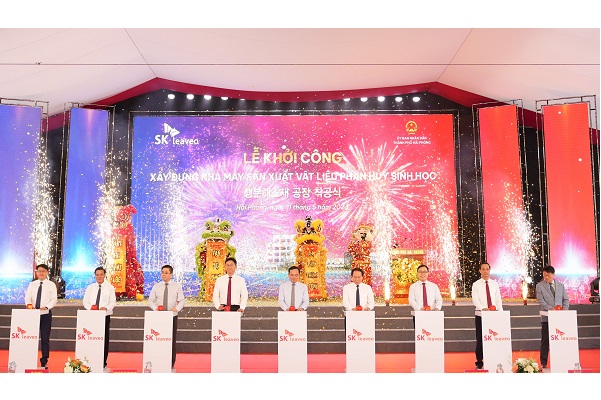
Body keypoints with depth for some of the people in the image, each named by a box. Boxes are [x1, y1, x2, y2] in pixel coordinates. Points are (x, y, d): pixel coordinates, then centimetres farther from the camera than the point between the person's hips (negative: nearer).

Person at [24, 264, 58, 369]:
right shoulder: (32, 284, 11)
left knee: (45, 338, -1)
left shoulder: (51, 285, 2)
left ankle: (44, 362, 5)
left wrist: (46, 307, -22)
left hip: (46, 313, -3)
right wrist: (29, 304, -18)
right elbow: (27, 297, 4)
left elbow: (54, 299, -4)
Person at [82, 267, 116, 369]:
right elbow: (85, 301, 8)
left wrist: (106, 308, -22)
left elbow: (113, 302, -2)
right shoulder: (90, 287, 12)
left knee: (104, 339, 0)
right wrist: (90, 307, -14)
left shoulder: (110, 287, 4)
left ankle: (103, 363, 7)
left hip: (105, 316, -2)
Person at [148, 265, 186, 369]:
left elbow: (182, 300, 1)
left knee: (172, 340, 2)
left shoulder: (177, 286, 4)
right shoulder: (156, 286, 7)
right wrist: (155, 308, -14)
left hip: (172, 316, -1)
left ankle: (171, 364, 11)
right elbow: (150, 300, 6)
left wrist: (177, 308, -19)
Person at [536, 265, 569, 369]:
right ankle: (543, 363, 5)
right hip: (546, 317, -2)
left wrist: (565, 309, -6)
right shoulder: (539, 286, 3)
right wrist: (550, 308, -21)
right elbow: (540, 300, -6)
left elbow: (566, 299, 13)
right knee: (545, 340, 0)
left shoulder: (561, 285, 13)